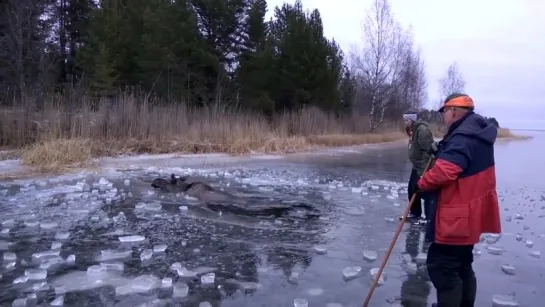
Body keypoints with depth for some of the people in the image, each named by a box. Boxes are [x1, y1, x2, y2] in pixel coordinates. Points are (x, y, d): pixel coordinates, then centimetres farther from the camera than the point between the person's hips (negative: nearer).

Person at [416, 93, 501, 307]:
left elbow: (444, 171, -32)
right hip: (468, 214, 11)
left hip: (457, 217, -11)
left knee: (441, 266, -4)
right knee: (461, 265, 21)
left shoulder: (464, 137, -22)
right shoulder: (476, 132, 11)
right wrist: (441, 150, 8)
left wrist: (421, 184, -15)